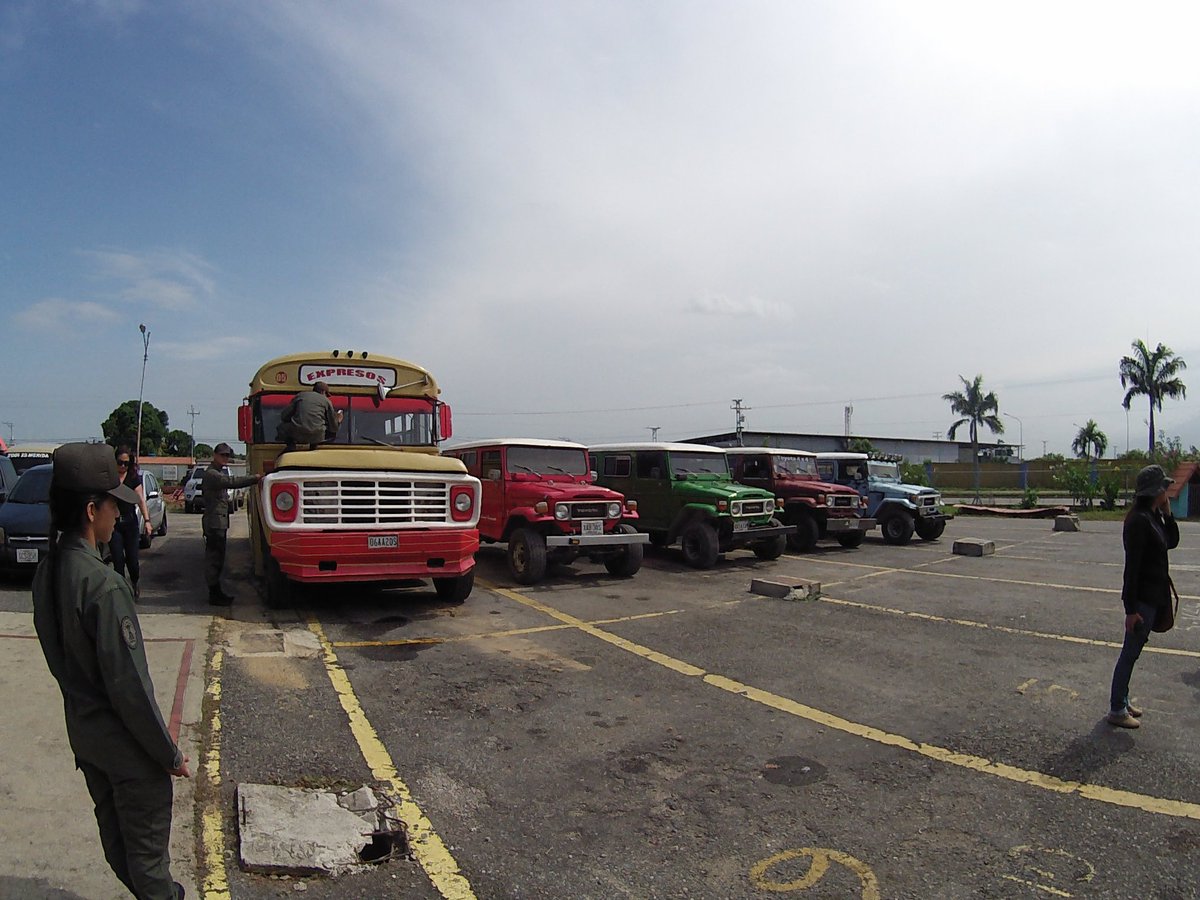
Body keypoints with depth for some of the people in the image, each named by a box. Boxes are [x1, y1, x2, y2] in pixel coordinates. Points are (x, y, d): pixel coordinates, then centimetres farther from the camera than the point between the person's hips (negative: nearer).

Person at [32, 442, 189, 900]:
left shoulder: (47, 571, -4)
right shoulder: (104, 586, -30)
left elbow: (59, 658, 8)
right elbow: (130, 685, -26)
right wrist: (170, 754, -15)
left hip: (83, 735, 8)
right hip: (126, 745, -8)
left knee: (114, 834, 23)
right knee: (147, 844, 10)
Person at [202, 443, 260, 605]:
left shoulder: (219, 473, 20)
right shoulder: (211, 474, -14)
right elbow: (232, 482, -27)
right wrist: (255, 478, -28)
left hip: (220, 523, 10)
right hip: (214, 523, -10)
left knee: (217, 558, 14)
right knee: (214, 558, -5)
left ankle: (216, 592, 21)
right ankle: (214, 595, -1)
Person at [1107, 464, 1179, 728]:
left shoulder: (1154, 517, 7)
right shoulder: (1139, 520, -21)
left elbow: (1172, 542, 17)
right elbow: (1132, 566, -22)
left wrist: (1167, 513, 3)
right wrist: (1132, 608, -22)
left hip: (1153, 595, 9)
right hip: (1142, 597, -9)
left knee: (1132, 652, 17)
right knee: (1130, 653, 0)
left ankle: (1121, 702, 29)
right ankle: (1117, 710, 10)